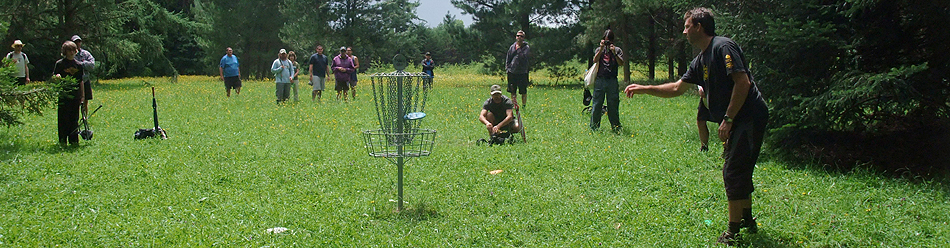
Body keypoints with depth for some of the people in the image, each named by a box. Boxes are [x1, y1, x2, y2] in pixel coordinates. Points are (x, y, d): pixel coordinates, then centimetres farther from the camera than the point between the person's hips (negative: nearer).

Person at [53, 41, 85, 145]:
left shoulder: (78, 65, 11)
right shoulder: (59, 64, 1)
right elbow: (54, 78, 2)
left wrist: (83, 96, 10)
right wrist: (57, 77, -22)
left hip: (76, 96, 3)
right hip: (64, 95, -3)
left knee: (74, 119, 7)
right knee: (63, 119, -1)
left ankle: (74, 140, 13)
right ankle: (62, 140, 5)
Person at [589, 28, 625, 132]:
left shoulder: (617, 50, 8)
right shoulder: (599, 49, 11)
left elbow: (621, 63, -6)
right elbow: (595, 60, -6)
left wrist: (614, 52, -16)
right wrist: (601, 48, -12)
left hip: (612, 81, -1)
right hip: (600, 80, 1)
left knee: (613, 105, 3)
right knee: (596, 104, 1)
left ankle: (616, 128, 11)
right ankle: (594, 128, 7)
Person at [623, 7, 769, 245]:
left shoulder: (723, 47, -16)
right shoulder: (700, 60, 14)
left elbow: (742, 83, -23)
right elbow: (677, 88, 21)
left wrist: (727, 119, -20)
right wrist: (643, 89, 15)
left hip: (749, 118, -10)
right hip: (737, 121, 10)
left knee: (733, 172, -7)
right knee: (739, 171, 18)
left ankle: (733, 232, -2)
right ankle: (747, 220, 32)